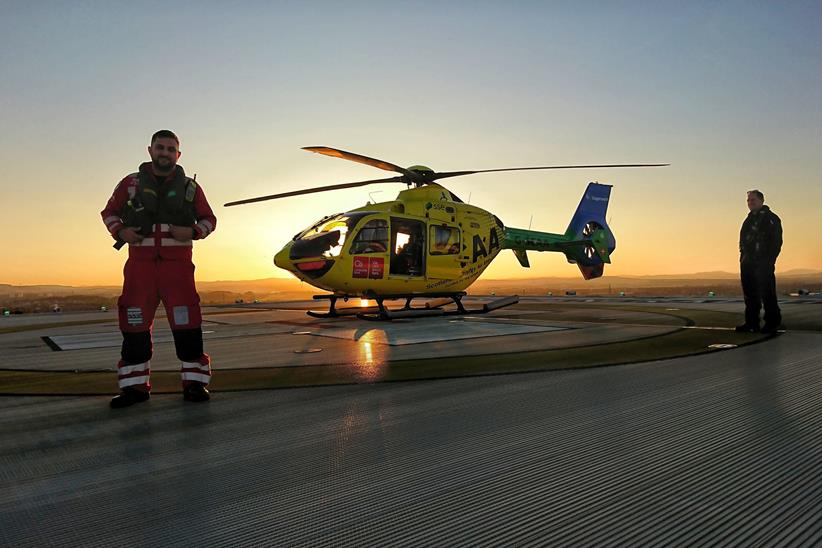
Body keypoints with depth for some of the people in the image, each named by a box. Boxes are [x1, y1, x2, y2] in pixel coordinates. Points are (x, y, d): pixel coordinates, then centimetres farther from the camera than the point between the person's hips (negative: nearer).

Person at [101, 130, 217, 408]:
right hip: (140, 260, 1)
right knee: (135, 321, 1)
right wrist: (120, 231, -2)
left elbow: (208, 219, 15)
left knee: (186, 320, -6)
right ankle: (135, 385, 11)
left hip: (177, 261, -1)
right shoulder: (131, 183, 10)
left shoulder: (190, 187, 10)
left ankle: (194, 381, 2)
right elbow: (109, 212, 19)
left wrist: (193, 231, -6)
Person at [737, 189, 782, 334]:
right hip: (747, 263, 8)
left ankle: (772, 323, 2)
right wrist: (743, 259, 13)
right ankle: (751, 323, 14)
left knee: (767, 294, -5)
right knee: (750, 295, 8)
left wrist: (769, 261, -16)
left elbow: (776, 241, -9)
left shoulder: (770, 218, -3)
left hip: (763, 264, -7)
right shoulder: (749, 219, 19)